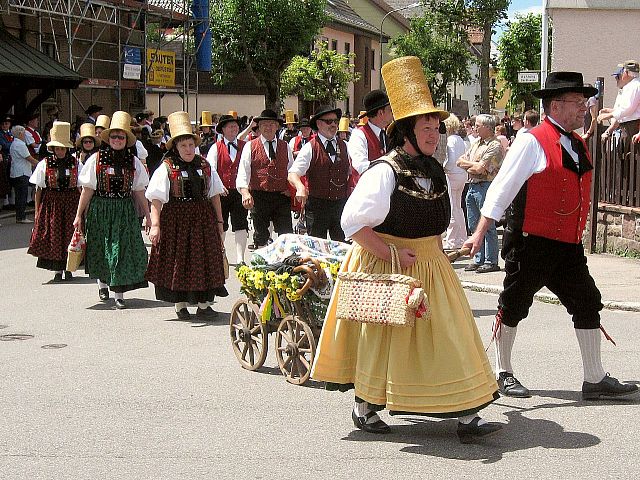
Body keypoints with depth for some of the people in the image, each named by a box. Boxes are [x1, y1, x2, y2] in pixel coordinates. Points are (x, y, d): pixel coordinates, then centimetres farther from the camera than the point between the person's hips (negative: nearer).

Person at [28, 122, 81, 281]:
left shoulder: (76, 164, 0)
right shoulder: (44, 164, -2)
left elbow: (81, 188, 5)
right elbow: (38, 189, 1)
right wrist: (37, 211, 1)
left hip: (71, 201, 1)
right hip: (51, 201, 0)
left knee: (69, 234, 3)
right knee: (53, 234, 1)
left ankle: (67, 268, 17)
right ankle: (57, 270, 11)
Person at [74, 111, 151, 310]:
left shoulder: (133, 162, 4)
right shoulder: (96, 159, -1)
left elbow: (139, 193, 6)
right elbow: (87, 190, 0)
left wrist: (148, 216, 5)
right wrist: (79, 215, 0)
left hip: (125, 211, 1)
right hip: (100, 209, -1)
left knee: (124, 249, -5)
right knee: (100, 249, 9)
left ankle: (119, 293, -1)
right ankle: (102, 283, 35)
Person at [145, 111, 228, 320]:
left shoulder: (205, 166, 7)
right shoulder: (167, 168, -6)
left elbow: (214, 195, 13)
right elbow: (156, 199, -11)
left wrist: (219, 221, 11)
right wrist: (155, 225, -20)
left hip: (203, 217, 4)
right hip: (176, 219, -4)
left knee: (205, 259, 4)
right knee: (178, 259, 2)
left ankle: (204, 304, 12)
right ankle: (180, 305, 13)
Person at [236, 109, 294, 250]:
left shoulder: (285, 147, 12)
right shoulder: (250, 147, 2)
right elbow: (243, 172, -8)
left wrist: (290, 189, 0)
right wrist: (245, 192, -23)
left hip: (282, 196, 2)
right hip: (259, 197, -2)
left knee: (287, 235, -3)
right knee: (260, 235, 6)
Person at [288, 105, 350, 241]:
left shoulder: (344, 146, 8)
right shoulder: (310, 148, -6)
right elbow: (293, 174, -16)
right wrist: (300, 187, -37)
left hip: (341, 204, 4)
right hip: (317, 204, -4)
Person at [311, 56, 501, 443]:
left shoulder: (435, 171, 6)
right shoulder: (385, 172, -18)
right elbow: (353, 223, -22)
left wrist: (436, 255, 8)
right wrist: (394, 256, -22)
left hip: (430, 266, 7)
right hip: (383, 267, -7)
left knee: (449, 335, 0)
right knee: (381, 339, 6)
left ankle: (467, 415, 0)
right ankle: (364, 408, 26)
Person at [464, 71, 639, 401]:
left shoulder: (578, 145, 12)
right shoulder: (532, 142, -12)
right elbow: (501, 189, -14)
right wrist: (480, 233, -18)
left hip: (568, 248, 8)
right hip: (530, 244, -8)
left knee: (587, 303, 5)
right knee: (513, 306, 5)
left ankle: (595, 380, 11)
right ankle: (503, 374, 20)